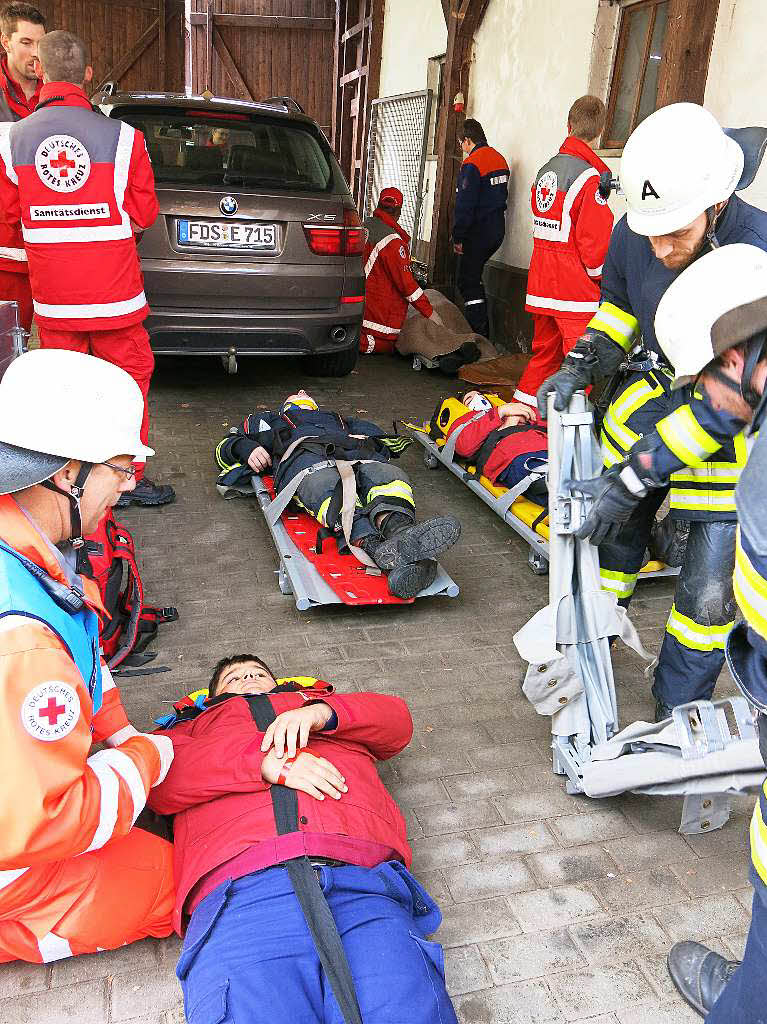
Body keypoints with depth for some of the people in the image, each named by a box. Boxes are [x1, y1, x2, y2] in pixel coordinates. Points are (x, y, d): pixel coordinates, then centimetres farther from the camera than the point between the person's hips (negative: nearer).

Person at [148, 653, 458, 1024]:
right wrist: (264, 761, -2)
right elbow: (159, 774, 12)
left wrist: (320, 713, 7)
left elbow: (397, 720, 25)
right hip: (240, 883, -1)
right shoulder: (193, 727, 35)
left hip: (361, 878, 1)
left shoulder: (317, 700, 39)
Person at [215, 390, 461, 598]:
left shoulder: (342, 420, 49)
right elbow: (227, 446, 40)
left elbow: (392, 442, 40)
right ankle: (378, 549, -69)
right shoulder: (267, 421, 48)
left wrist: (366, 441, 15)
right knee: (327, 487, -42)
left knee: (392, 477, -36)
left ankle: (399, 529, -68)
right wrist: (247, 449, 16)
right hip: (305, 458, -2)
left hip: (359, 457, 3)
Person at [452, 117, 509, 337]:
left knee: (468, 282, -4)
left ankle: (479, 335, -8)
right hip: (497, 229, 9)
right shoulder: (500, 159, 13)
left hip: (478, 232, -9)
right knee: (474, 278, 19)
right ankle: (483, 331, 24)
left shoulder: (472, 164, -15)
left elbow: (464, 205, -17)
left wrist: (458, 237, -12)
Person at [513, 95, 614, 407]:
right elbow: (594, 240, -14)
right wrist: (599, 276, 0)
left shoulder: (545, 171, 10)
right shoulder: (590, 176, -13)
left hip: (541, 284, 8)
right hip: (576, 287, -7)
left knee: (544, 352, 18)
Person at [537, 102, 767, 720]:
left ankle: (678, 713, 19)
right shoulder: (634, 233, -13)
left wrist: (636, 474, -32)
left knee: (709, 587, -4)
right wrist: (583, 363, -8)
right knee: (613, 526, 13)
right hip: (655, 387, 5)